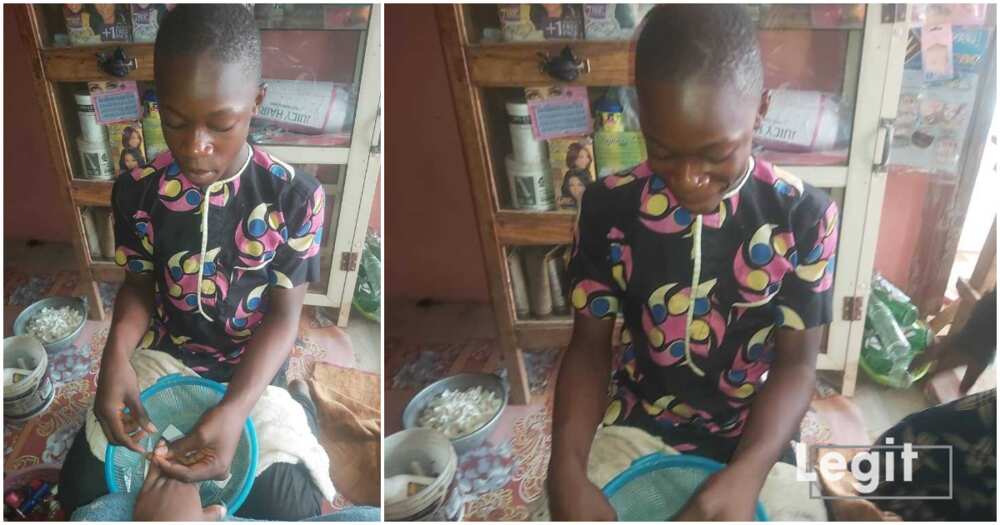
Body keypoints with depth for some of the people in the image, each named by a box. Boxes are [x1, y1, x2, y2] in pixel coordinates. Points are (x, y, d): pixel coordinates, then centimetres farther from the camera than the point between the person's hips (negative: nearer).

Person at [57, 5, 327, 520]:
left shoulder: (295, 197, -20)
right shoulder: (137, 191, -12)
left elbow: (284, 314, -16)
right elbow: (140, 284, 1)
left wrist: (234, 410, -32)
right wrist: (116, 352, -23)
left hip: (253, 374, -2)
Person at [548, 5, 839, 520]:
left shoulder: (803, 215, -18)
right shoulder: (609, 207, -15)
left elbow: (796, 361, -14)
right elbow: (590, 346, -10)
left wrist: (745, 475, -32)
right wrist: (567, 468, -26)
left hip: (751, 446, -1)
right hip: (633, 438, 2)